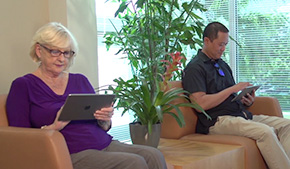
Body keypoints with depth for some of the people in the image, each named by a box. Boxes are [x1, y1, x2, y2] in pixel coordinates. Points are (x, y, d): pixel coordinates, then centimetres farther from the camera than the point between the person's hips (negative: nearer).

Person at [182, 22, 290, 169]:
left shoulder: (223, 65, 22)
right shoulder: (195, 67, -4)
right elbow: (201, 103, -16)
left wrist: (246, 101, 2)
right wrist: (233, 89, -12)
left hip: (242, 114, 9)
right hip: (218, 120, -9)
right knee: (265, 132, -30)